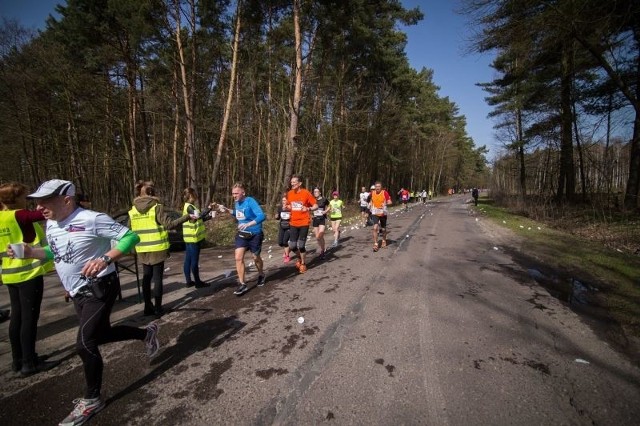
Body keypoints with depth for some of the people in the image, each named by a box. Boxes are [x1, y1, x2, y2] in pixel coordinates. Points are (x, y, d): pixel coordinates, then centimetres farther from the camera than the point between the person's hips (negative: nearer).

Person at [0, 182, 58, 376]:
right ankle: (29, 363, 6)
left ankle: (18, 359, 25)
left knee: (17, 316, 15)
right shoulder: (19, 215, -17)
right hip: (29, 273, -8)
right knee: (29, 317, -1)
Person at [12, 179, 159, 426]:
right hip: (77, 293, 9)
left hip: (99, 289, -9)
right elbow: (55, 252, 17)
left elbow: (130, 236, -23)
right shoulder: (51, 224, 3)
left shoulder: (91, 219, -23)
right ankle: (146, 333, 43)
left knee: (85, 344, -7)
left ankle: (91, 399, 16)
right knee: (101, 335, 19)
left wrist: (105, 259, -36)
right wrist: (30, 252, -3)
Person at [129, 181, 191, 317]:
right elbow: (169, 224, -20)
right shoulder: (157, 207, -12)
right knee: (157, 278, 3)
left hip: (142, 249, 5)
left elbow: (130, 230, 9)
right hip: (157, 248, -5)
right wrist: (187, 217, -15)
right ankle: (158, 308, 7)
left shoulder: (133, 210, 4)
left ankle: (148, 307, 21)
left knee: (146, 277, 15)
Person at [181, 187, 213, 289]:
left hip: (190, 238, 10)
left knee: (188, 260, 11)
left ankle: (189, 281, 18)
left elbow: (199, 219, 17)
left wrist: (210, 215, 8)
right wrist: (209, 208, -24)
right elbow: (199, 215, -31)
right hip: (193, 238, -10)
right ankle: (198, 282, 6)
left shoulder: (189, 206, 15)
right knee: (194, 260, -2)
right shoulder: (189, 207, -15)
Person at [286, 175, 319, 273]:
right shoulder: (289, 193, 4)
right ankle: (300, 257, 35)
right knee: (292, 246, 3)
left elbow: (316, 206, -7)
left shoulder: (306, 193, -10)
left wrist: (308, 209, -25)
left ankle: (303, 264, 22)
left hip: (304, 223, -4)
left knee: (301, 245, -2)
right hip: (293, 223, 4)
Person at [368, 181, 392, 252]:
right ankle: (375, 244, -12)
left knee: (383, 229, 13)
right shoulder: (372, 193, 1)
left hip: (383, 213, -1)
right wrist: (370, 204, 0)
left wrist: (385, 204, -32)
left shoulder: (384, 192, -10)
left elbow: (390, 202, -13)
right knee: (375, 228, -17)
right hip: (375, 213, 1)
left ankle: (384, 241, 40)